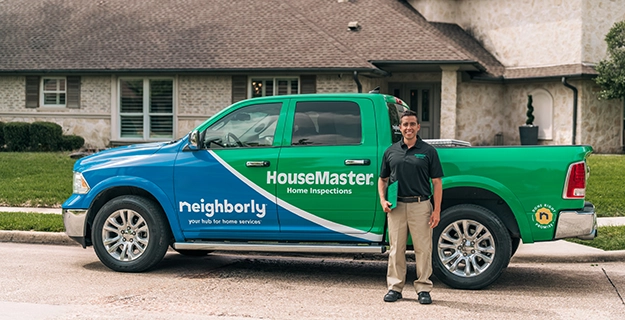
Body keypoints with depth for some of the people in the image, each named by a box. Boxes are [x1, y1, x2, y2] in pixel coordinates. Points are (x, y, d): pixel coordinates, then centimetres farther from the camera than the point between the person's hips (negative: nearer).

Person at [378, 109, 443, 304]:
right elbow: (382, 179, 17)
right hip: (396, 207, 2)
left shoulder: (428, 151, 4)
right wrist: (383, 200, 0)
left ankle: (423, 289, 10)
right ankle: (395, 287, 14)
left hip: (420, 206, -2)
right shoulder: (391, 151, 11)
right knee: (396, 249, 6)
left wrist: (437, 210, -6)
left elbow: (437, 182, 2)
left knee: (423, 248, 1)